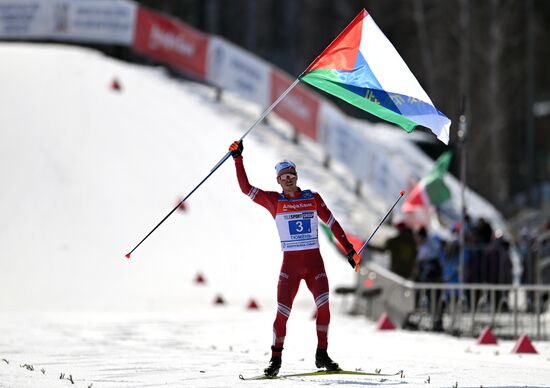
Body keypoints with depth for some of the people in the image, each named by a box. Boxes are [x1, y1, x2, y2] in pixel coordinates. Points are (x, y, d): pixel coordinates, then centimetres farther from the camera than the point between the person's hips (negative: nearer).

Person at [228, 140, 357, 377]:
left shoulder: (312, 198, 8)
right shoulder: (274, 201, 4)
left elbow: (331, 222, 10)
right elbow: (246, 188, 0)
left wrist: (348, 248, 5)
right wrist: (238, 158, -5)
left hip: (314, 262, 1)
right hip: (290, 263, -1)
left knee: (324, 306, -17)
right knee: (282, 313, -8)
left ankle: (322, 355, -5)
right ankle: (276, 359, 7)